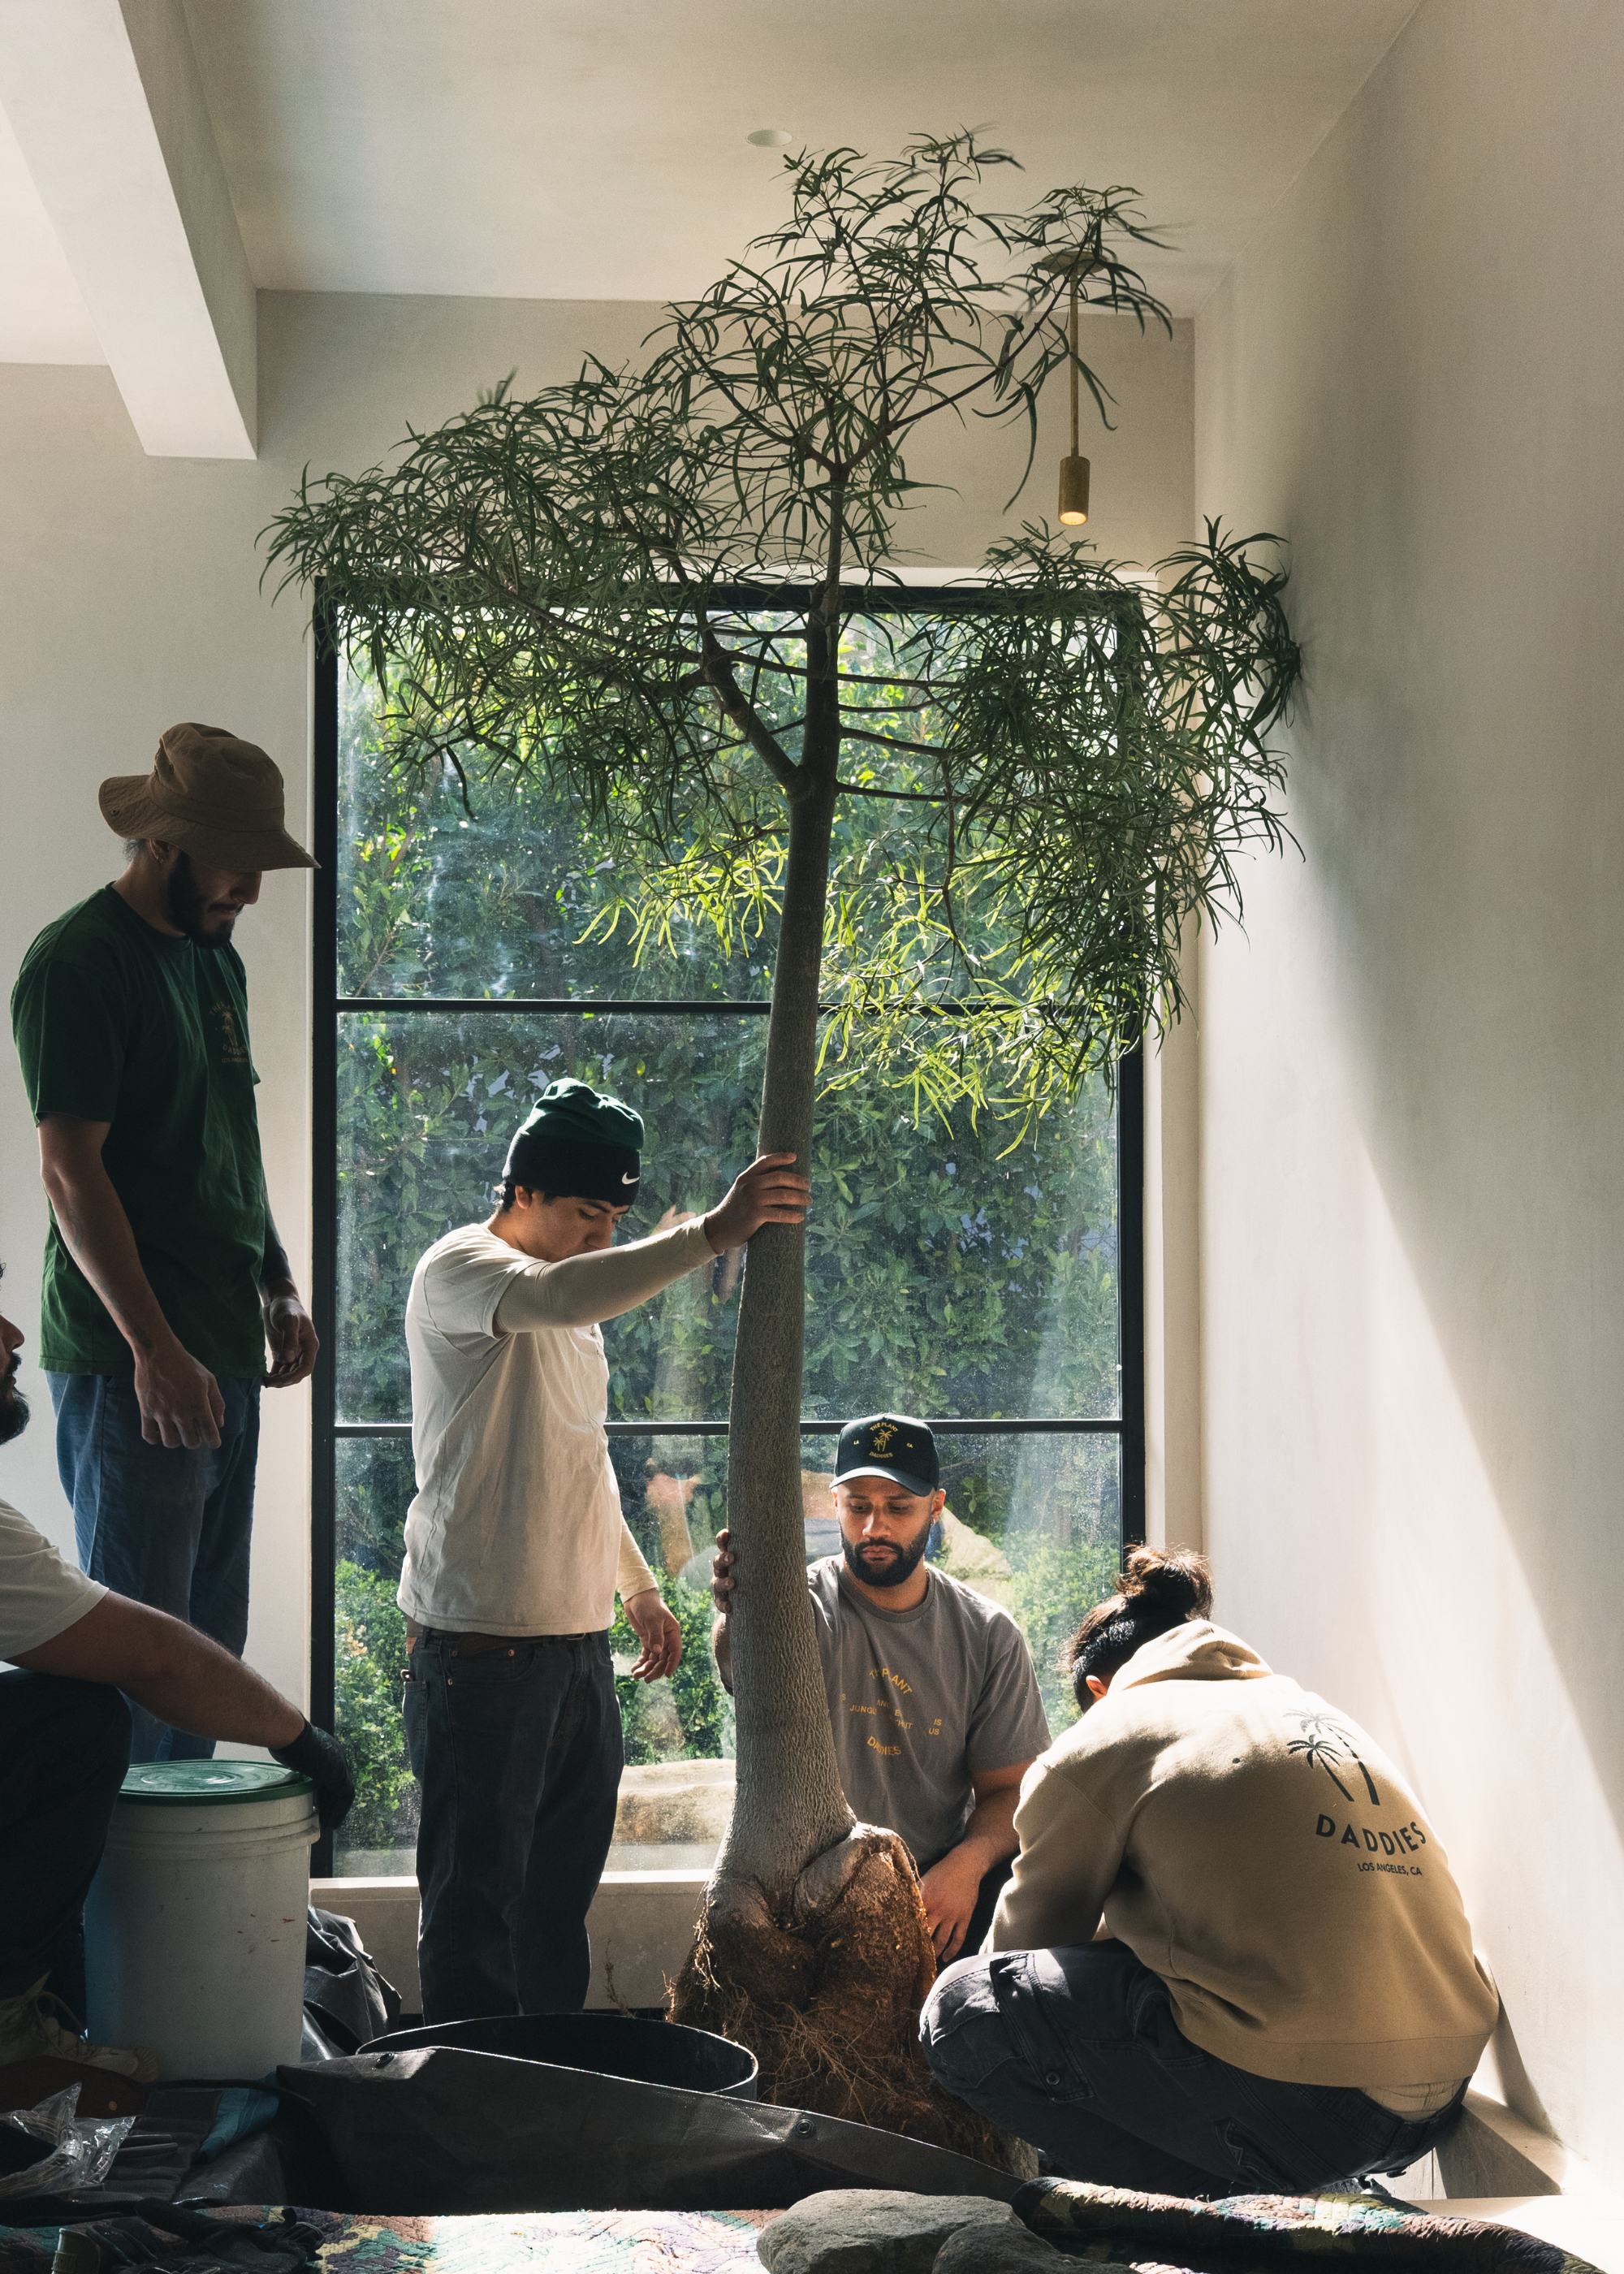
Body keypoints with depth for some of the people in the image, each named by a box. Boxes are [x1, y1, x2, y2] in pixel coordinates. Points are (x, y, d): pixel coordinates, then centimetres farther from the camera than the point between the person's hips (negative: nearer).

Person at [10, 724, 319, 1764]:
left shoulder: (216, 958, 15)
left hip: (227, 1353, 9)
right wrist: (154, 1348, -21)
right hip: (134, 1367, -9)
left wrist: (280, 1288, 15)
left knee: (210, 1643, 13)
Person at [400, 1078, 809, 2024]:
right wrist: (709, 1234, -39)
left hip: (578, 1635, 9)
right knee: (478, 1892, -4)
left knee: (563, 1890, 13)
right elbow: (561, 1296, -33)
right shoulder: (460, 1269, -9)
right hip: (483, 1637, -9)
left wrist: (641, 1589, 28)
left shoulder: (572, 1309, 19)